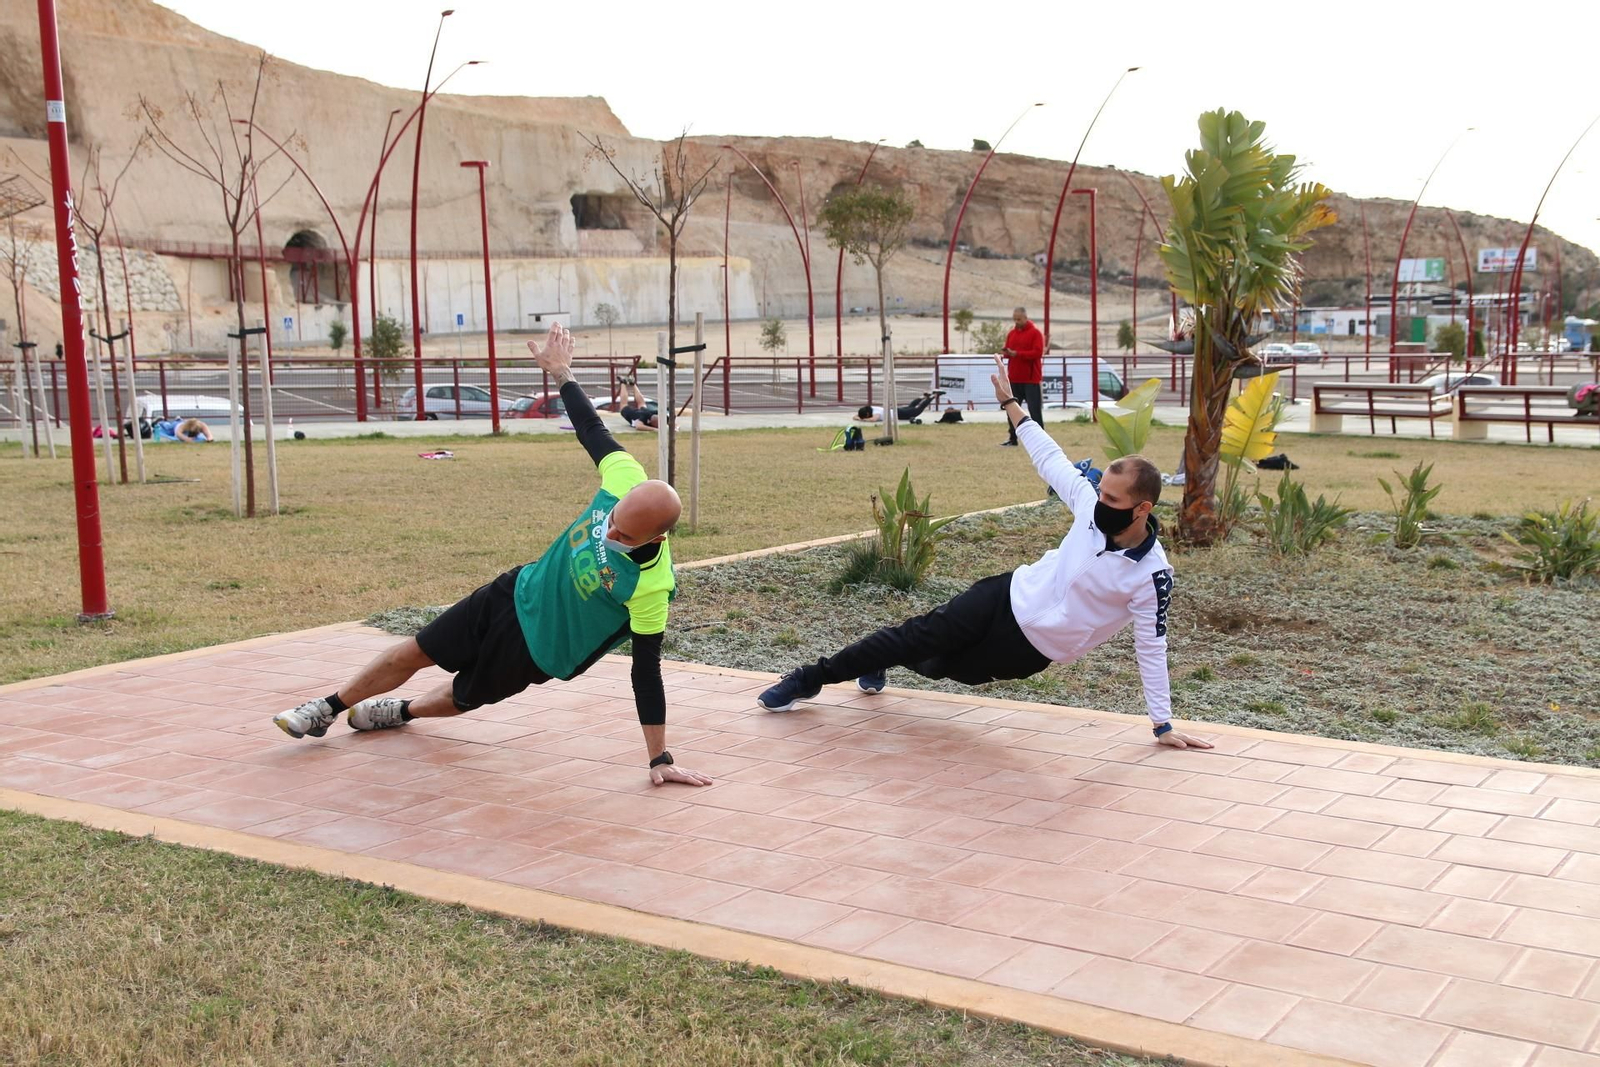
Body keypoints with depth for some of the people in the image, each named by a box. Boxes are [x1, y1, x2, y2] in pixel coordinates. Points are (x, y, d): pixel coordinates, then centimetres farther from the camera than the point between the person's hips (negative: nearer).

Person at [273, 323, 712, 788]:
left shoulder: (651, 585, -37)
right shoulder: (627, 480, -25)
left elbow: (647, 672, -32)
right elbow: (593, 430, -5)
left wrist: (660, 759, -31)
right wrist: (562, 374, 5)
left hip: (537, 650, -5)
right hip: (520, 591, 5)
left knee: (464, 696, 18)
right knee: (415, 652, 15)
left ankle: (403, 711, 54)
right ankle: (329, 708, 40)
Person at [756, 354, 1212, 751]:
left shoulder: (1152, 575, -24)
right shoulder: (1092, 506, -11)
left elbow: (1152, 648, -17)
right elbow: (1050, 459, 3)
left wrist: (1164, 725, -15)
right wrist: (1009, 403, 8)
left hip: (1028, 650, -3)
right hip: (1010, 597, 3)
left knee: (938, 666, 7)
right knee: (919, 634, 3)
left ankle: (876, 665, 39)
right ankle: (811, 678, 20)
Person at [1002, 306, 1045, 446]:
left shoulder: (1035, 333, -7)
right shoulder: (1011, 334, 13)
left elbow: (1037, 352, -17)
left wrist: (1017, 353, -21)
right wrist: (1007, 353, -7)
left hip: (1031, 379, -6)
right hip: (1014, 378, 6)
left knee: (1034, 410, -5)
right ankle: (1013, 438, 14)